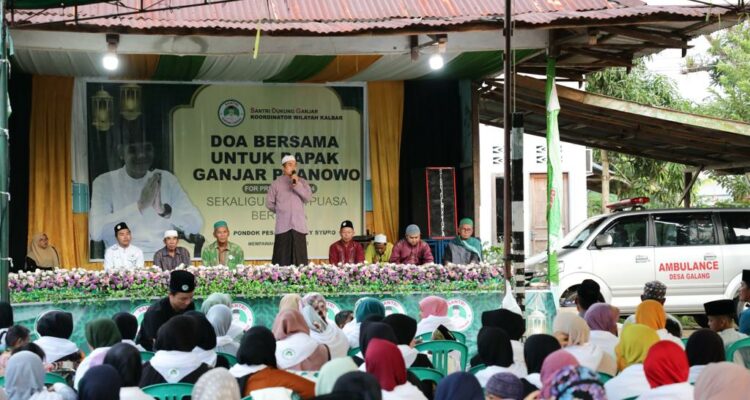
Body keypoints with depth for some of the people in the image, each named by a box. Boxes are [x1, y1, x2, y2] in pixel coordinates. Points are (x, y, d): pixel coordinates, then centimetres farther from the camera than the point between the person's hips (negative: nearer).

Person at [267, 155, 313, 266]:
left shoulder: (302, 182, 11)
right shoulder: (276, 183, 7)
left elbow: (308, 197, -4)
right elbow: (269, 203, 10)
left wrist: (297, 185, -12)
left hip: (299, 226, 1)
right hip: (283, 227, -1)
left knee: (299, 260, -3)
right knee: (282, 261, -3)